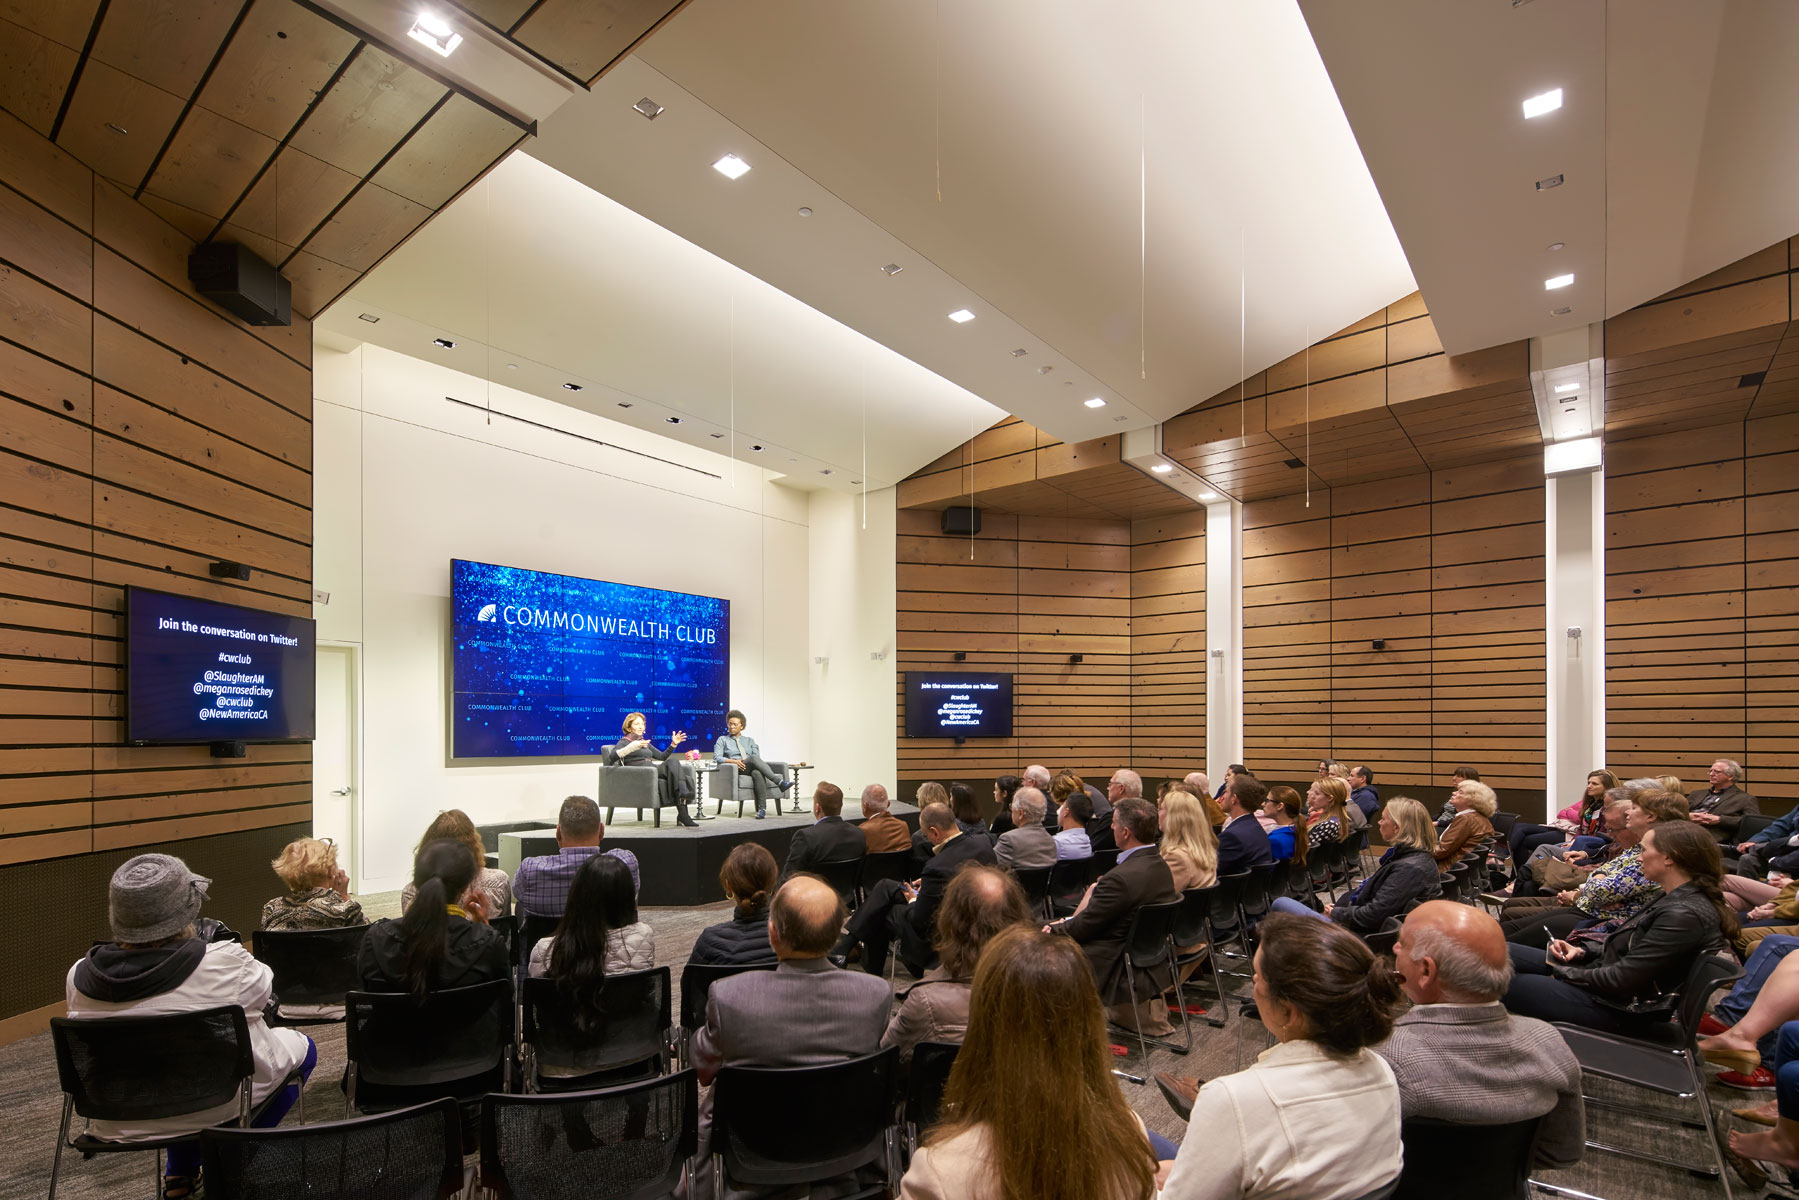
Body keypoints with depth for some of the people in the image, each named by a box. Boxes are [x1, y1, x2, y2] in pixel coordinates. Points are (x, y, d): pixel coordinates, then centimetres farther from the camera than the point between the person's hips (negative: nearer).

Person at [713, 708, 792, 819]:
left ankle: (762, 808, -46)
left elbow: (757, 756, 12)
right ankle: (780, 782, -46)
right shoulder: (722, 740, 20)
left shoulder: (749, 740, 27)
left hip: (752, 768, 3)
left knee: (757, 773, -39)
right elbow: (716, 758, 3)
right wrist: (733, 761, -15)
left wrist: (746, 761, -11)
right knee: (753, 758, -36)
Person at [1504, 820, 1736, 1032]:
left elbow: (1621, 980, -23)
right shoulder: (1675, 899, 7)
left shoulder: (1684, 915, -23)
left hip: (1615, 1007, -9)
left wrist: (1563, 973, -10)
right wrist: (1582, 953, 2)